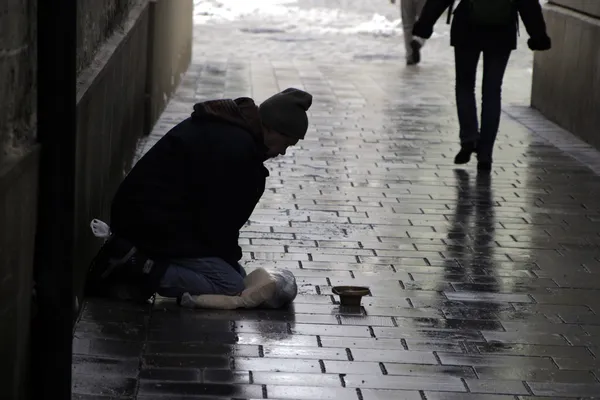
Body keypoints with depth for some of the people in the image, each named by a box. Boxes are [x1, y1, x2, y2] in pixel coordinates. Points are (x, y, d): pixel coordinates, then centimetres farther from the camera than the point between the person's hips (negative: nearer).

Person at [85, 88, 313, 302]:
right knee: (232, 286, -12)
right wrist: (231, 260, -1)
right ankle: (137, 267, -16)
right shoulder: (236, 148, -22)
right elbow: (219, 219, -18)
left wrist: (229, 260, 15)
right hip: (158, 226, -11)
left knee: (236, 273, 15)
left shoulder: (222, 126, 11)